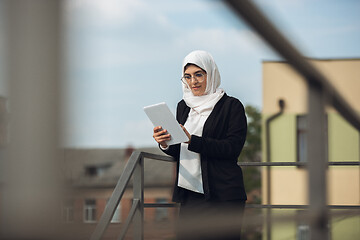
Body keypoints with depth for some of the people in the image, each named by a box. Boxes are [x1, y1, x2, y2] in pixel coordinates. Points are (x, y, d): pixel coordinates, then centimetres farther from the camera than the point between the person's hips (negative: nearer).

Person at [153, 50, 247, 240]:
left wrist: (192, 140, -19)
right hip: (190, 193, 5)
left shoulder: (232, 106, 0)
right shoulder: (183, 106, 17)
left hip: (223, 195, -5)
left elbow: (233, 148, -11)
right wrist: (166, 144, -3)